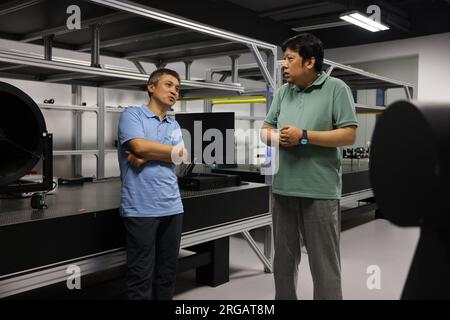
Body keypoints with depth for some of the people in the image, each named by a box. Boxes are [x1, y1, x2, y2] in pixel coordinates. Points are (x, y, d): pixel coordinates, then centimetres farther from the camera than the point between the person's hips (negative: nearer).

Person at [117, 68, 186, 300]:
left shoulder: (174, 126, 17)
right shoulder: (132, 114, 0)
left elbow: (180, 156, 1)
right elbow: (139, 146, -18)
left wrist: (148, 156, -12)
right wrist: (171, 150, -3)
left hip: (172, 207, 6)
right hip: (141, 208, -6)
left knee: (167, 271, 14)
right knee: (141, 274, 1)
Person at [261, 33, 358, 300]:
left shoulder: (336, 89, -4)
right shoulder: (283, 92, 12)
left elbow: (349, 136, -10)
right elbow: (267, 129, 16)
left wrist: (304, 136, -16)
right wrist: (274, 136, -8)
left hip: (320, 190, -5)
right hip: (283, 188, 6)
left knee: (324, 263, 4)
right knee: (284, 259, 17)